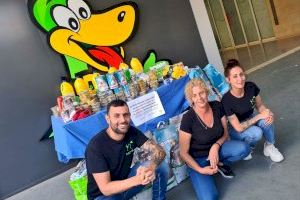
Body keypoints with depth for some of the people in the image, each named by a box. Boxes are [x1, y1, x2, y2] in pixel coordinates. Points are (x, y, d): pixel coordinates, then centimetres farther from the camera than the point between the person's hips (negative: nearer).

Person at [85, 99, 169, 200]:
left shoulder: (132, 132, -11)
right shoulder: (96, 146, -27)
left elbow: (159, 150, -16)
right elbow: (105, 188, -28)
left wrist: (151, 167, -39)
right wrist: (137, 180, -43)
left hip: (126, 180, 5)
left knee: (161, 165, -12)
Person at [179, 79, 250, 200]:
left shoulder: (217, 107, -13)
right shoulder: (188, 119, -26)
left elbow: (225, 134, 0)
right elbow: (184, 153, -15)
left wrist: (216, 146, -19)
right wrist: (200, 170, -21)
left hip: (216, 148, 4)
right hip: (197, 159, -3)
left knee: (244, 148, -23)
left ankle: (219, 163, 6)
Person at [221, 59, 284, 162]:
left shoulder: (251, 87, -18)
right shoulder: (226, 100, -31)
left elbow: (260, 106, -1)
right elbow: (238, 127, -26)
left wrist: (269, 113, -23)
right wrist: (260, 116, -25)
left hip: (250, 121, 4)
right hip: (236, 130, -4)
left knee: (267, 119, -26)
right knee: (256, 132, -32)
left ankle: (269, 146, 0)